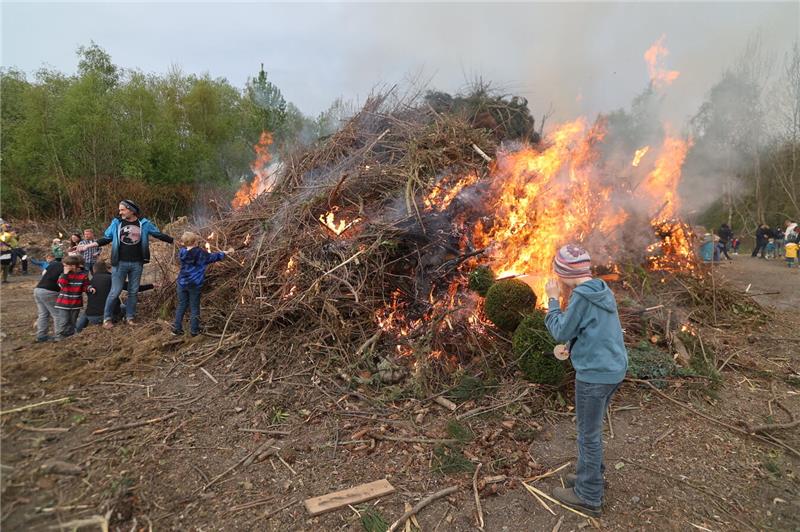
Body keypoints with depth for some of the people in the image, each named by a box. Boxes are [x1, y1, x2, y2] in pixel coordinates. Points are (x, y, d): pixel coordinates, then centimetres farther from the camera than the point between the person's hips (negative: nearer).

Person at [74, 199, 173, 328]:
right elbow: (106, 239, 7)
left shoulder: (144, 223, -1)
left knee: (133, 292, 10)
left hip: (137, 264, 1)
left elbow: (159, 234, 2)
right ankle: (107, 318, 15)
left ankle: (130, 317, 22)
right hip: (120, 263, -1)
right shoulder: (116, 222, 1)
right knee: (115, 292, 2)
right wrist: (87, 246, 0)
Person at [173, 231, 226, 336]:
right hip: (195, 284, -4)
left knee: (181, 305, 15)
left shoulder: (182, 252, -2)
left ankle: (177, 329, 19)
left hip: (182, 283, 4)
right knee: (194, 307, 7)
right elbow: (213, 257, 4)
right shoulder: (201, 253, -12)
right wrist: (223, 254, 22)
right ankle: (194, 330, 14)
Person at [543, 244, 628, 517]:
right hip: (614, 369, 9)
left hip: (595, 374, -8)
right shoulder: (602, 290, 6)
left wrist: (553, 300, -6)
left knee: (589, 434, 6)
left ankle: (588, 496, 20)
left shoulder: (582, 295, -20)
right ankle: (591, 476, 39)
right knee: (592, 428, 23)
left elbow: (561, 332, -12)